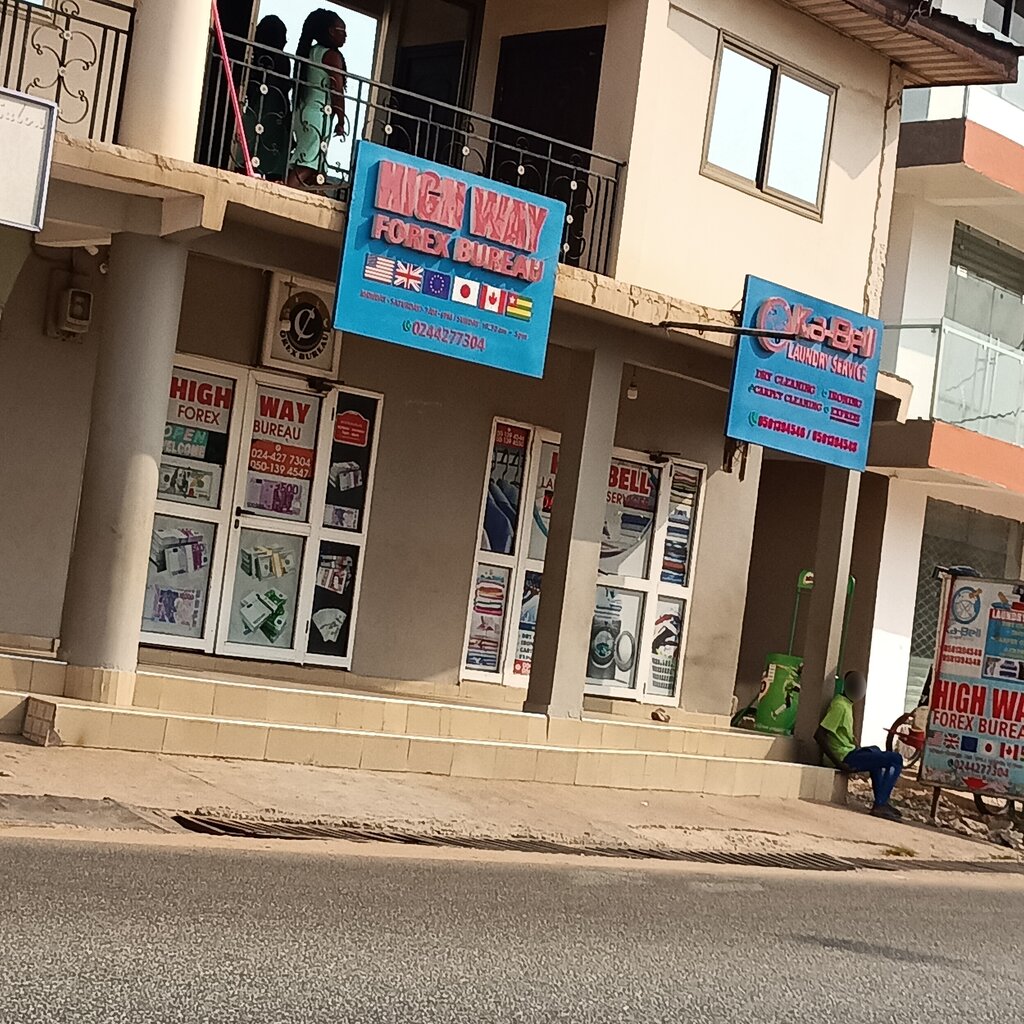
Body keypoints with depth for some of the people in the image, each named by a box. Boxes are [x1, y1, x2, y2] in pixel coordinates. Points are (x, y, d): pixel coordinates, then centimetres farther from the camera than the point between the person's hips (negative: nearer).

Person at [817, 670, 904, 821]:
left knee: (874, 751, 36)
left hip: (849, 751, 10)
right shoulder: (840, 706, -19)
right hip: (846, 757, -10)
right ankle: (879, 806, -9)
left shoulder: (845, 703, 11)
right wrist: (838, 762, -25)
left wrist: (854, 745, 14)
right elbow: (819, 734, -25)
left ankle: (881, 801, 36)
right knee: (896, 759, -9)